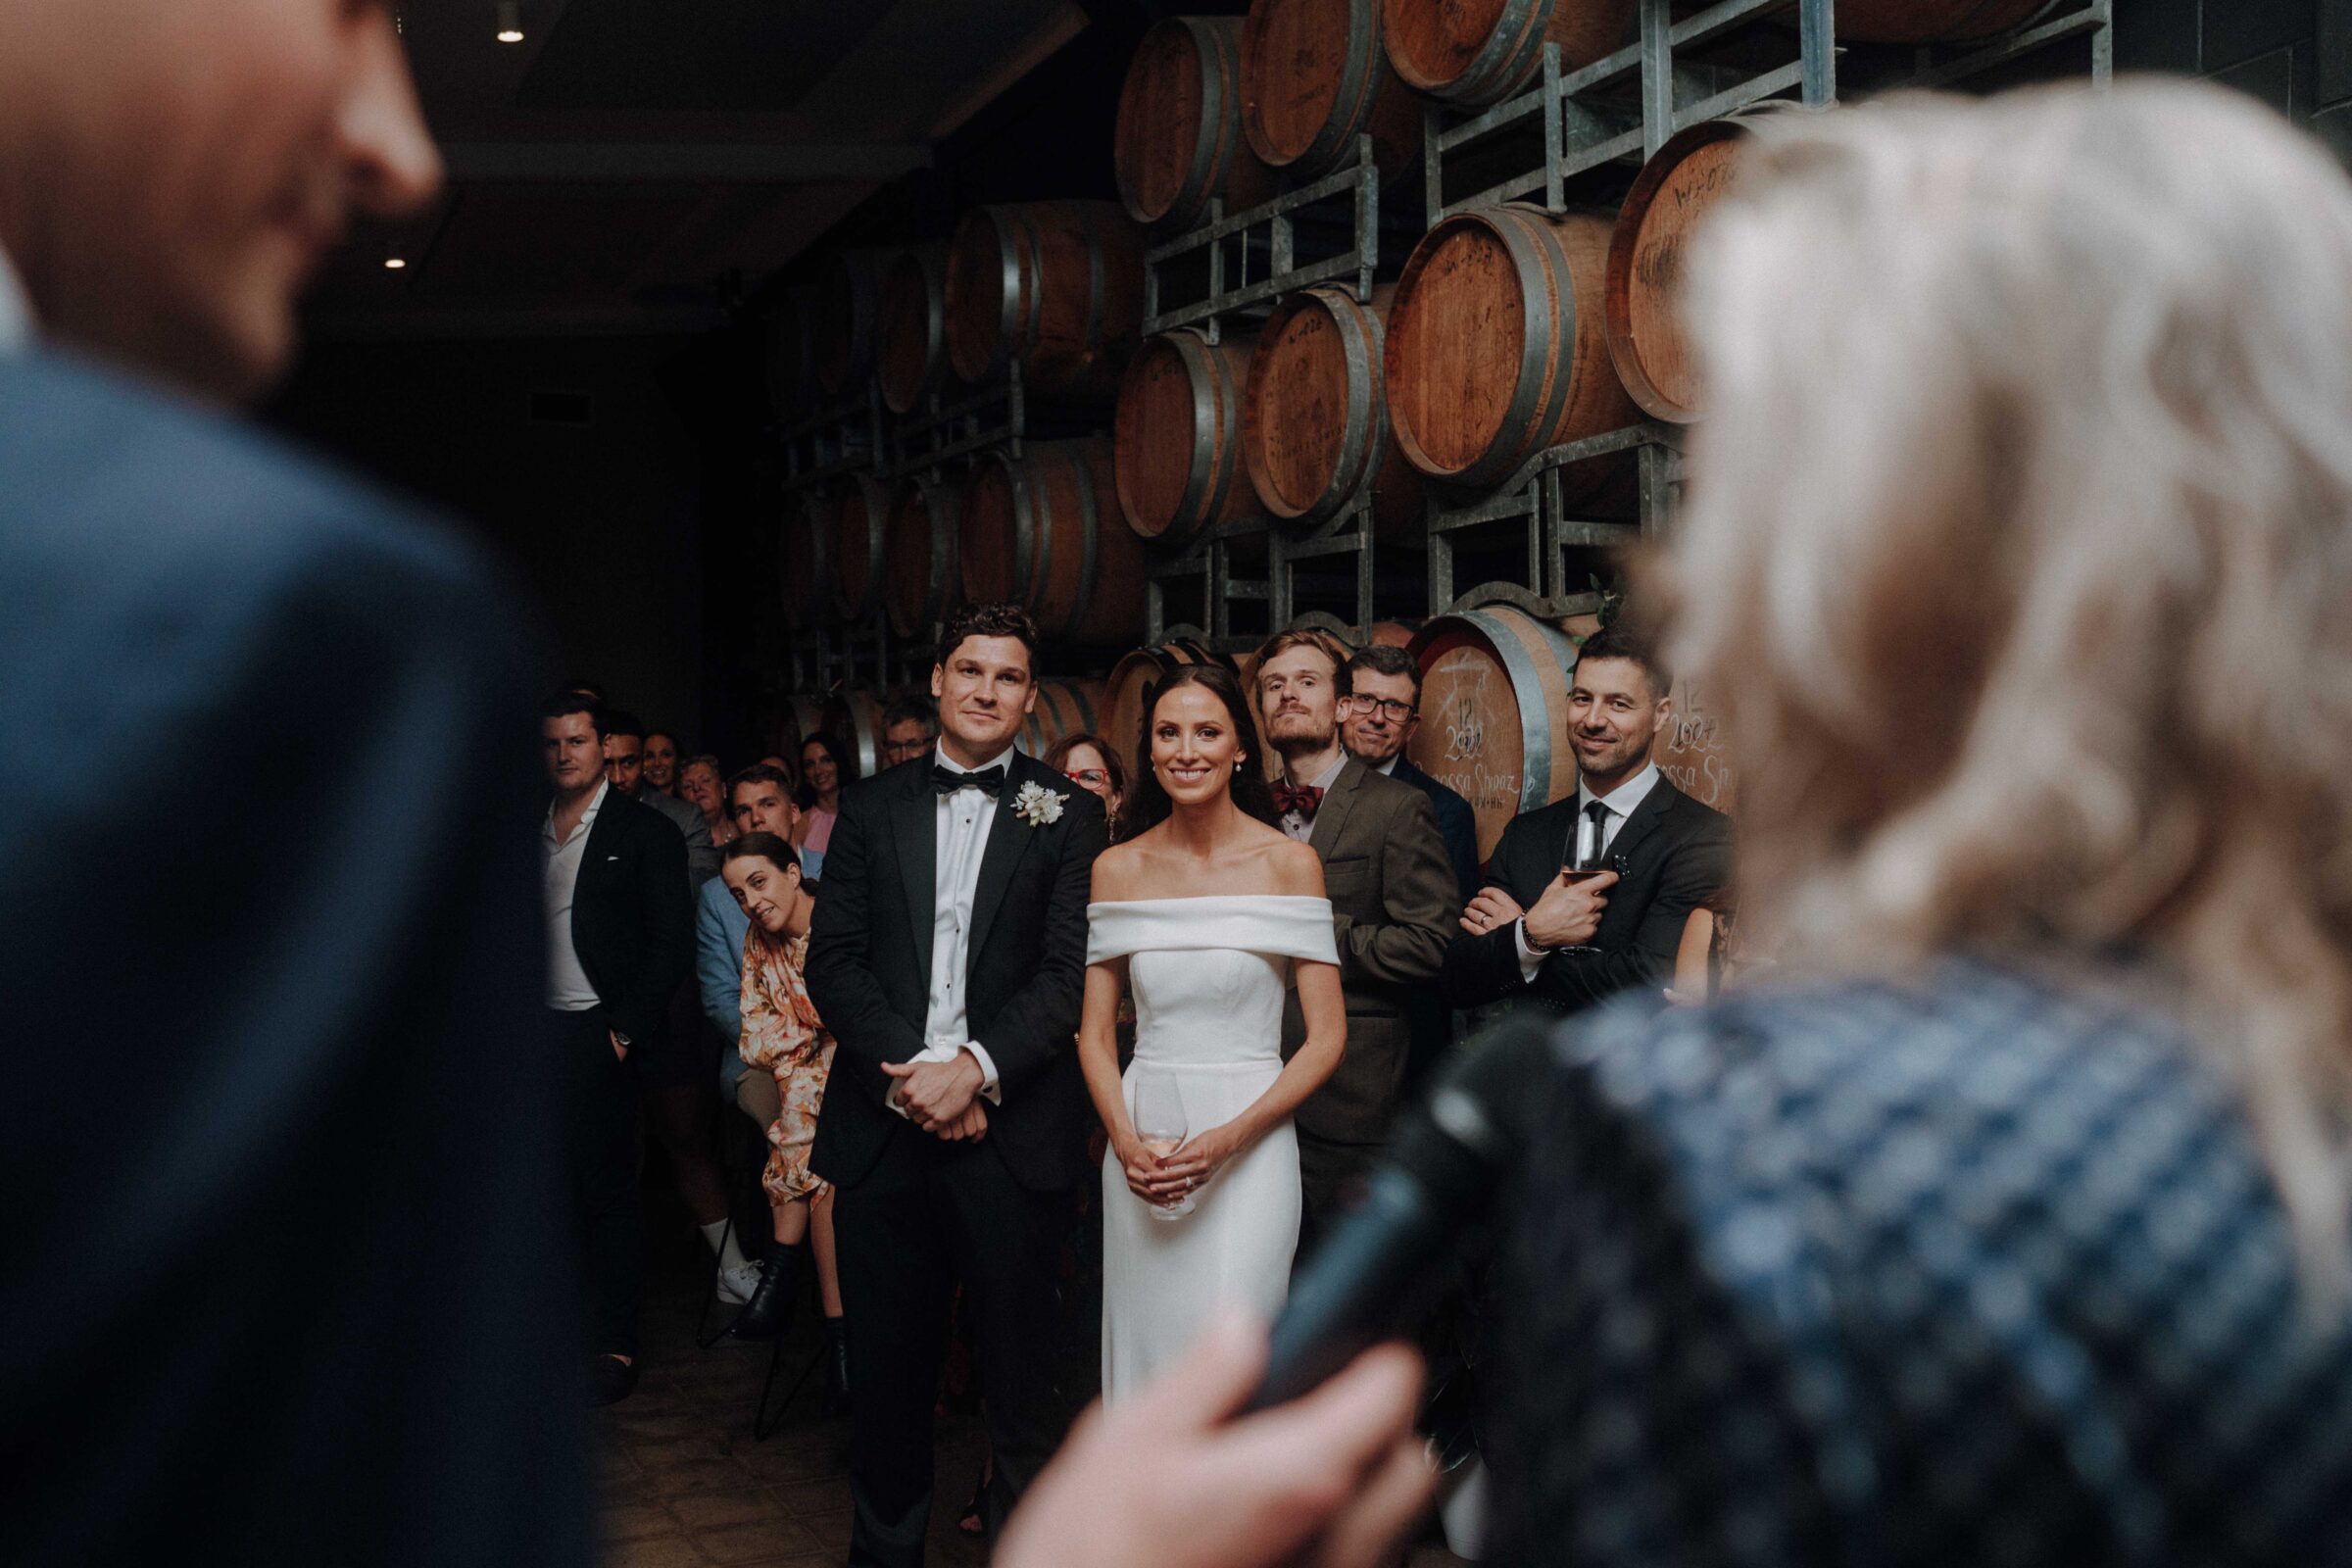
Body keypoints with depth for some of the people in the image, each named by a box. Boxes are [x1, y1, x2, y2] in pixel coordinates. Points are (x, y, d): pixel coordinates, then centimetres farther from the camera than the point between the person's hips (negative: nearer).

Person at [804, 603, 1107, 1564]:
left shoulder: (1067, 816, 4)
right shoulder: (871, 808, 11)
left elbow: (1070, 973, -5)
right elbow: (833, 962, 3)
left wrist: (976, 1068, -16)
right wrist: (910, 1072, -10)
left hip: (1012, 1132, -2)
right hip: (884, 1125, 2)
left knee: (1019, 1375, 6)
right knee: (885, 1368, 11)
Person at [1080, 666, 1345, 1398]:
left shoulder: (1288, 862, -4)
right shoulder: (1118, 869, 4)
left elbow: (1326, 1037, -6)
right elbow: (1095, 1033, 7)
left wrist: (1226, 1140, -15)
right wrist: (1127, 1142, -10)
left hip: (1249, 1142, -3)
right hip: (1140, 1153, 3)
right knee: (1146, 1354, 10)